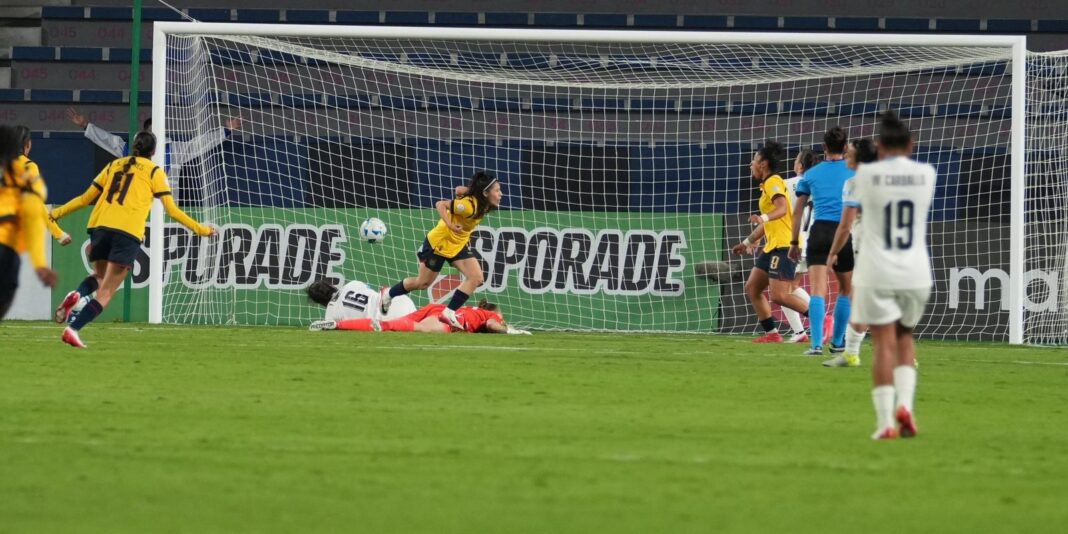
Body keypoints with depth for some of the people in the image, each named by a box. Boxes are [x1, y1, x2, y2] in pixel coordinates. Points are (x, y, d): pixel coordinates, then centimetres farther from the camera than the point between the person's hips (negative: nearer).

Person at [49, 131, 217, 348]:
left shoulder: (114, 165, 21)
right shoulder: (154, 172, 10)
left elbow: (85, 198, 24)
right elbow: (172, 210, 6)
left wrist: (57, 213, 36)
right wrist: (200, 229, 13)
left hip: (99, 225, 4)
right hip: (128, 232, -4)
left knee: (100, 276, 26)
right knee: (106, 292, -2)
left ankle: (76, 294, -7)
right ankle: (73, 330, -19)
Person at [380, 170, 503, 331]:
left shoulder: (482, 206, -9)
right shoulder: (469, 205, -34)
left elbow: (460, 190, 3)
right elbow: (440, 204, -30)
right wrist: (450, 225, -40)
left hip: (459, 244, 7)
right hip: (439, 242, -7)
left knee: (476, 277, -11)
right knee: (423, 283, 10)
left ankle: (449, 312, -3)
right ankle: (388, 295, 35)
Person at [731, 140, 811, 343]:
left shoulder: (773, 182, -9)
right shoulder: (766, 185, 22)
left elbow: (782, 208, -27)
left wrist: (764, 218, -44)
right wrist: (747, 242, 38)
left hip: (784, 246, -10)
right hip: (772, 246, 10)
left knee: (779, 295, -17)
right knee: (752, 287, 8)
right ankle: (771, 333, 8)